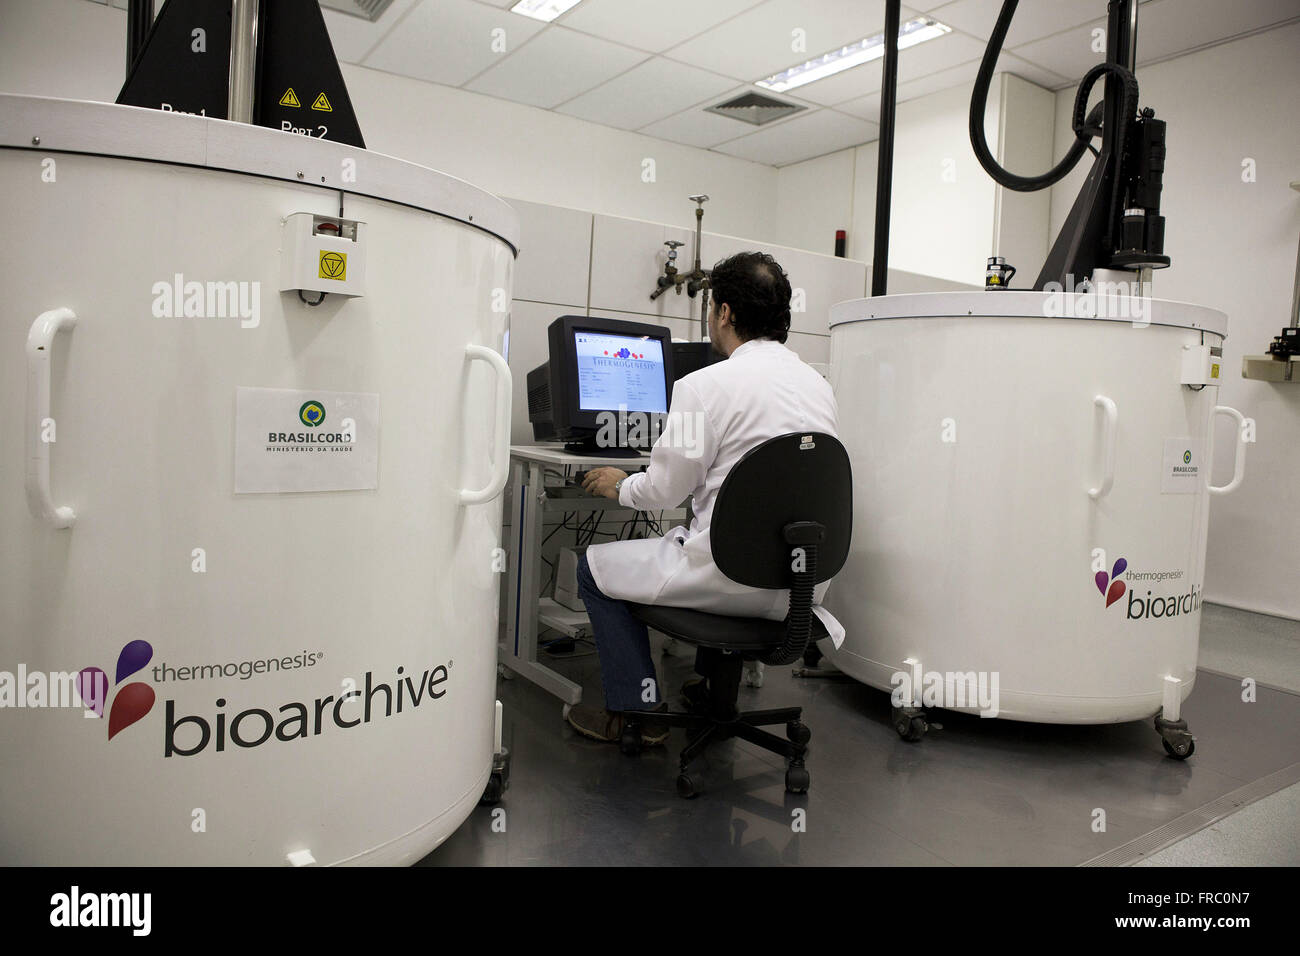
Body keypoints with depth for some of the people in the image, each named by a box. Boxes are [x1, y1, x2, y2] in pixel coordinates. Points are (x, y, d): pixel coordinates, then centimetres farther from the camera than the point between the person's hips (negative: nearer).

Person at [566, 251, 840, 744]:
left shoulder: (706, 385, -14)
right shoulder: (818, 384, 8)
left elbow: (665, 489, -10)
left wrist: (621, 485, 12)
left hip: (734, 578, -8)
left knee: (594, 566, 12)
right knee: (682, 539, 34)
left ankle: (637, 711, 17)